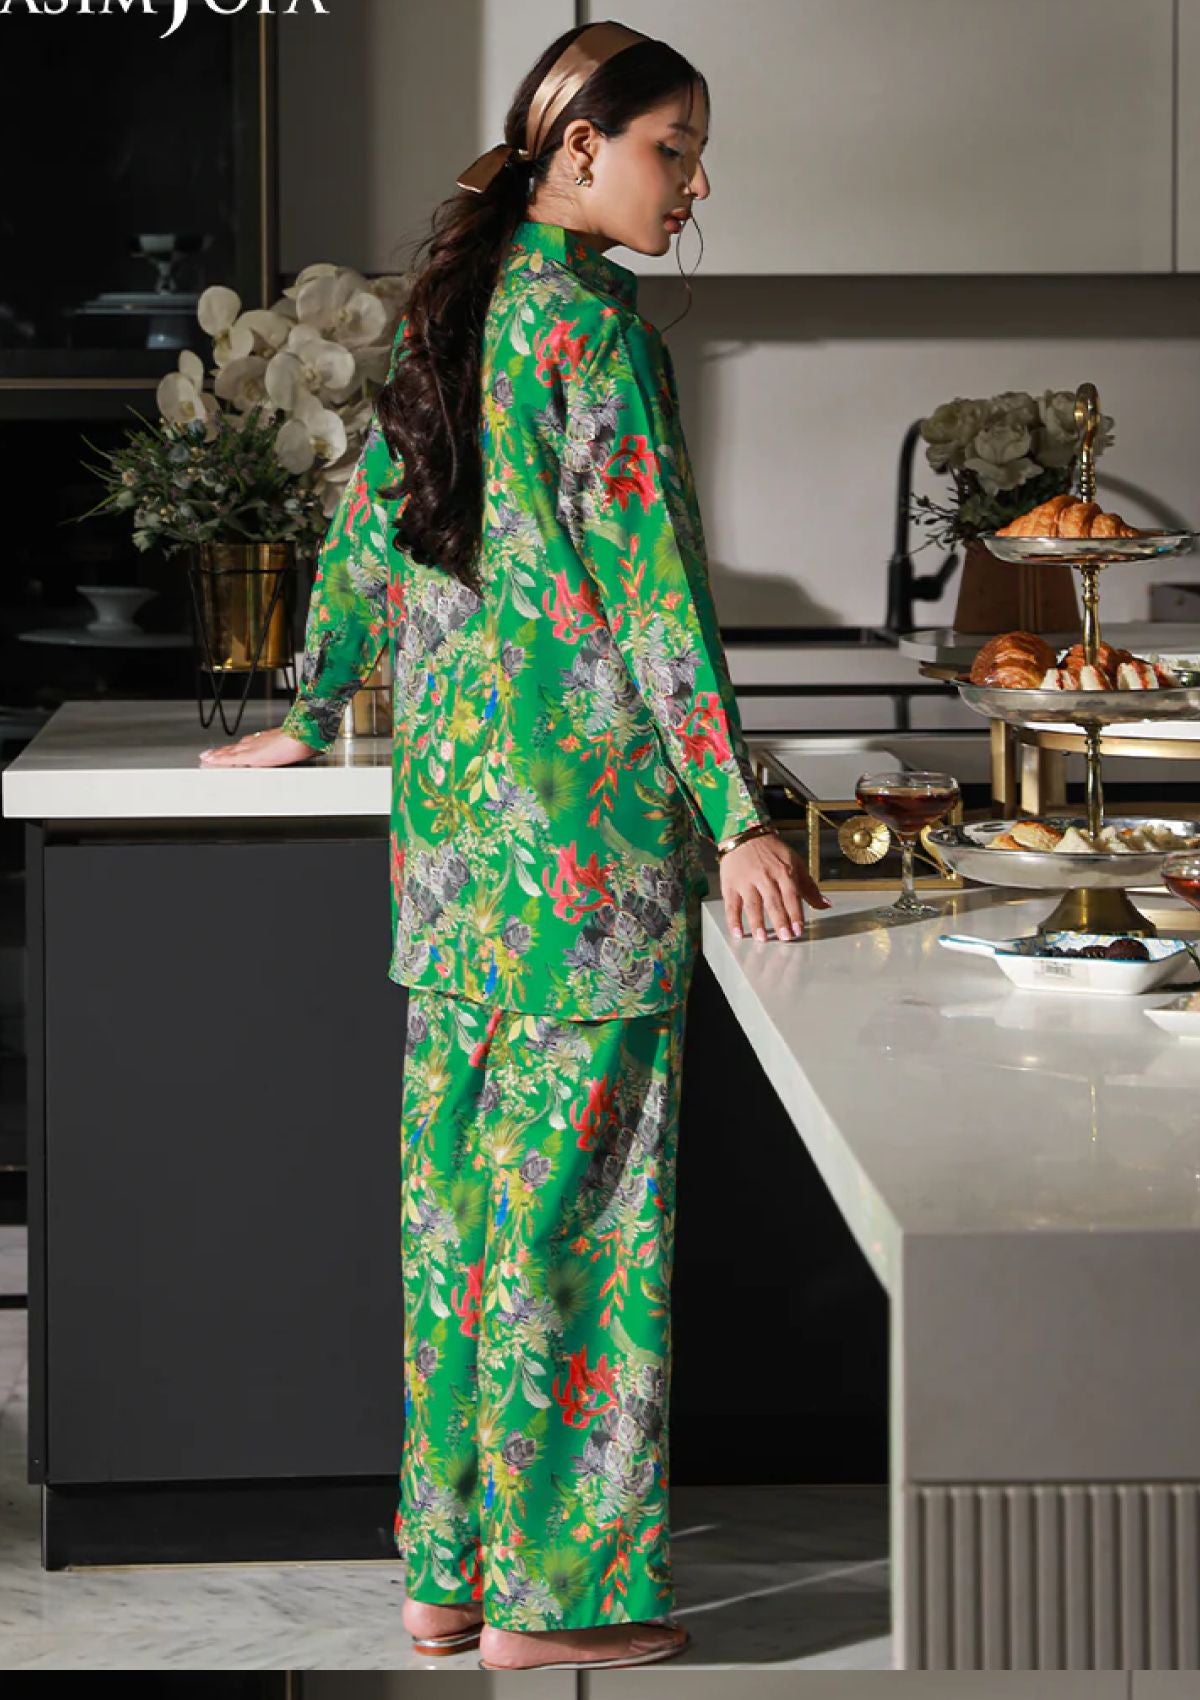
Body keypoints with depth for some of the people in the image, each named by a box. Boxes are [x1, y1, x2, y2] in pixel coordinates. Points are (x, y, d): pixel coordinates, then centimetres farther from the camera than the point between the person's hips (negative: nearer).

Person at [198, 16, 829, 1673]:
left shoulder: (452, 307, 12)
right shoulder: (593, 322, -13)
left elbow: (368, 525, 23)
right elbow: (652, 578, -18)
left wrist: (310, 715, 36)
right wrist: (739, 815, -19)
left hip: (454, 794, 9)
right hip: (585, 810, -9)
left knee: (463, 1181, 12)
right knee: (575, 1187, -2)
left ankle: (450, 1566, 19)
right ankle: (559, 1587, 5)